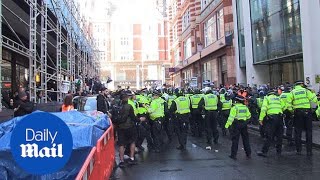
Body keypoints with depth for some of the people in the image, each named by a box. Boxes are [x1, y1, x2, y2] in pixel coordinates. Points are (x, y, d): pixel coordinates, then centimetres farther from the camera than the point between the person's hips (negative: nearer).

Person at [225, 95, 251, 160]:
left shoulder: (235, 107, -13)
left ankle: (233, 155, 5)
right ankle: (248, 154, 22)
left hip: (236, 124, -5)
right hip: (244, 124, 5)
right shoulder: (245, 107, 5)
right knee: (246, 139, 15)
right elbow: (248, 116, 14)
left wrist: (227, 125, -13)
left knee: (235, 140, 2)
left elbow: (231, 117, -17)